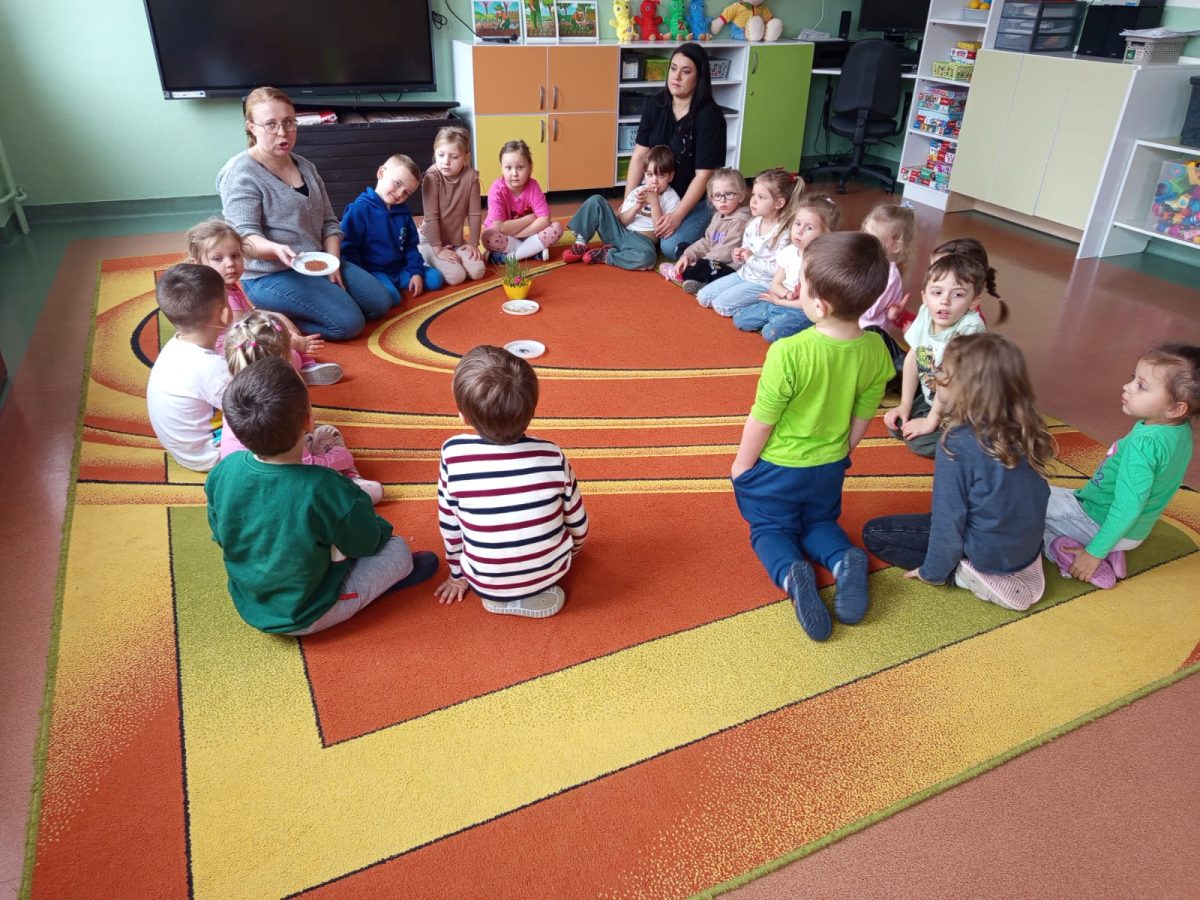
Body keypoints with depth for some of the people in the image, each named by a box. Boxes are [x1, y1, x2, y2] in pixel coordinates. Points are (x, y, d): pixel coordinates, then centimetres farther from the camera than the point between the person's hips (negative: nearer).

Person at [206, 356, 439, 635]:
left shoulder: (223, 472, -18)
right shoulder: (325, 489, -34)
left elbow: (220, 536, 1)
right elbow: (366, 543, -16)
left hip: (247, 605, 6)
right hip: (305, 619, -6)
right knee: (398, 549, 7)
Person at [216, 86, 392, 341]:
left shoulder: (305, 167, 12)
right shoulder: (240, 173, -11)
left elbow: (328, 222, 12)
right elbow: (244, 236, -19)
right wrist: (276, 250, -40)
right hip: (270, 275, -8)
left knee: (380, 303, 0)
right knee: (349, 322, -23)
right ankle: (272, 316, -3)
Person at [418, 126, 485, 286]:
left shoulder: (471, 176, -11)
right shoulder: (432, 176, -20)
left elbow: (474, 213, -5)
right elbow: (431, 216, -19)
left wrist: (473, 243, -4)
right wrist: (438, 248, -19)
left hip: (457, 240, 4)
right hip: (431, 240, -4)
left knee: (477, 271, -12)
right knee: (456, 276, -22)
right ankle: (428, 261, 7)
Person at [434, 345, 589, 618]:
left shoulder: (453, 453, -16)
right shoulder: (552, 455, -14)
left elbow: (449, 522, -2)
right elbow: (578, 525, -1)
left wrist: (458, 575, 17)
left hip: (484, 582, 0)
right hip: (551, 571, 1)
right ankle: (541, 590, 12)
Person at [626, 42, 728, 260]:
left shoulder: (709, 116, -18)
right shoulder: (654, 106, -3)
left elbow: (703, 175, -20)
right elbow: (639, 156, -4)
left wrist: (677, 215, -27)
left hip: (696, 200, -5)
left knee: (671, 247, -26)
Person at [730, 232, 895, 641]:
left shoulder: (788, 352, -32)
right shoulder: (876, 350, -14)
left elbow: (761, 421, -20)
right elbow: (862, 418, -1)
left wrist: (741, 465, -3)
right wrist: (841, 453, 17)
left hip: (777, 468, -4)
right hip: (829, 467, 5)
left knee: (771, 528, 19)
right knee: (820, 522, 28)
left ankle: (791, 573, -12)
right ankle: (846, 560, -4)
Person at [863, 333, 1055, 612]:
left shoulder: (958, 444, -27)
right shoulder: (1026, 431, -7)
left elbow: (949, 520, -20)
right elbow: (1033, 499, 6)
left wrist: (932, 572, -5)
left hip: (986, 560, -7)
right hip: (1027, 551, 7)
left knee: (874, 532, 3)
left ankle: (965, 575, -2)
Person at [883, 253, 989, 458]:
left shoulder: (970, 328, -34)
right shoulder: (926, 313, -15)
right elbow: (912, 357, -3)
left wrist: (932, 420, -19)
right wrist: (905, 406, 0)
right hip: (931, 397, 7)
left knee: (920, 442, -17)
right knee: (896, 427, 4)